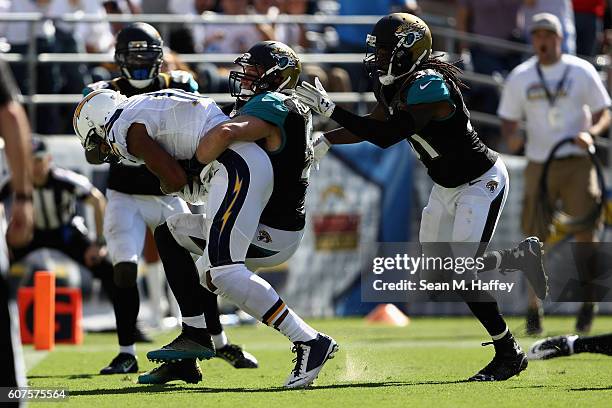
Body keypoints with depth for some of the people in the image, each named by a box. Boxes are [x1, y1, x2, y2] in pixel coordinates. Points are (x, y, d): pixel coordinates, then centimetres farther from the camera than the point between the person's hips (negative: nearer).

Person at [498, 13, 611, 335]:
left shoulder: (581, 71, 3)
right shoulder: (519, 77, 8)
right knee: (535, 238, -1)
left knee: (584, 233, -10)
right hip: (538, 164, 2)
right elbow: (508, 119, 11)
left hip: (577, 162, -2)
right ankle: (534, 308, 11)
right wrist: (511, 137, -12)